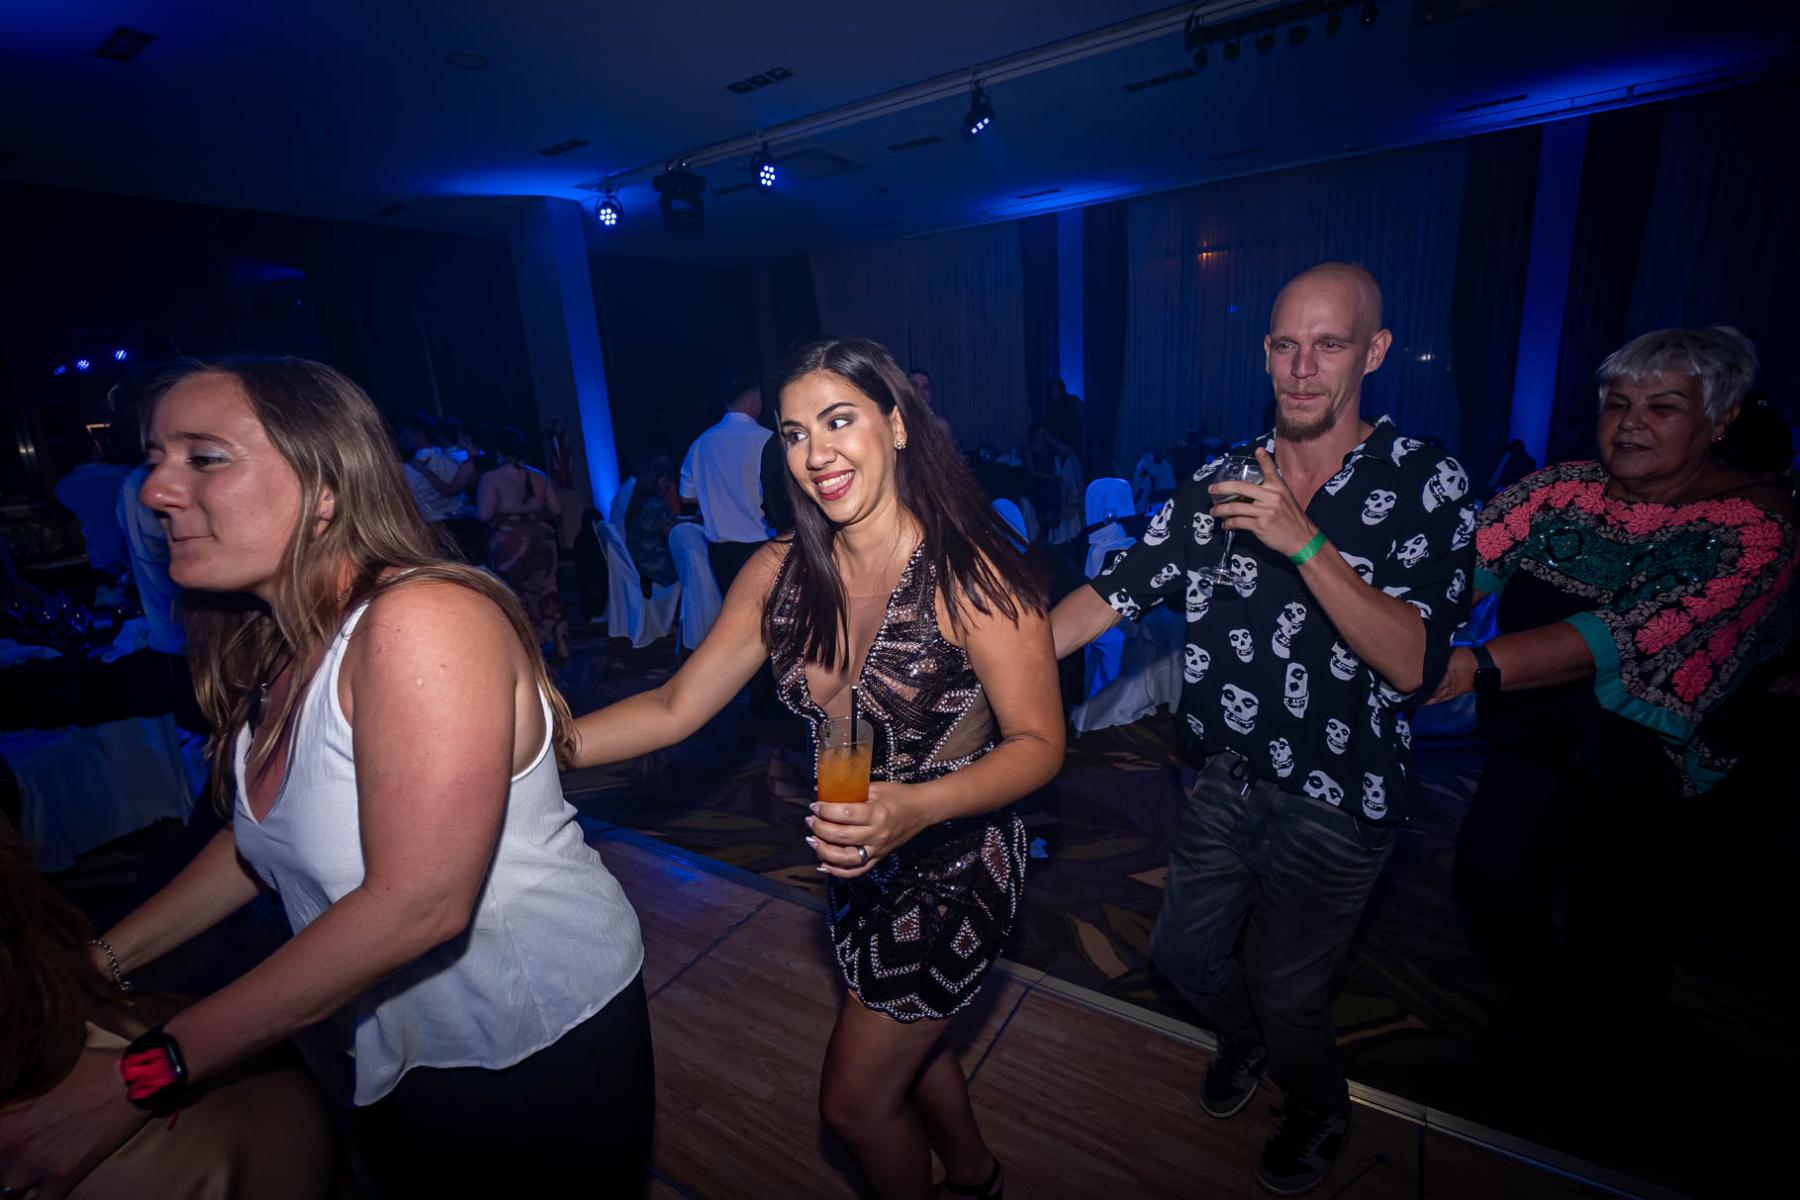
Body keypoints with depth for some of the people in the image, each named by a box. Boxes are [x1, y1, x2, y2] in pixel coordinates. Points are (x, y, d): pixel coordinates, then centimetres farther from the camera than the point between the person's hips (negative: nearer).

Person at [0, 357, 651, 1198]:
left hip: (544, 1044, -7)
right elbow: (268, 832, 12)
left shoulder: (422, 619, -28)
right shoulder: (271, 651, 0)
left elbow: (416, 902, -30)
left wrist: (147, 1073, -22)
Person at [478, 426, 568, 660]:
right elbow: (557, 510, 5)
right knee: (547, 590, 15)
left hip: (509, 541, -4)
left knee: (515, 595, 8)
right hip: (542, 538, 5)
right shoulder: (539, 476, 7)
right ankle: (561, 645, 18)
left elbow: (484, 515, -15)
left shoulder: (491, 478, -7)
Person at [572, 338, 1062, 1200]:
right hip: (857, 862, 6)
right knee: (907, 1043, 28)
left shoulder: (968, 573, -24)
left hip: (954, 862, -5)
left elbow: (1038, 742, -18)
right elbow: (676, 706, -7)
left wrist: (919, 806, -35)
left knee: (854, 1102, 11)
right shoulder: (781, 572, -8)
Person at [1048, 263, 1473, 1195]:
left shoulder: (1425, 484, -13)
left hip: (1337, 802, -4)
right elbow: (1113, 594, -7)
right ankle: (1243, 1039, 56)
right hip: (1227, 779, 4)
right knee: (1182, 952, 20)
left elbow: (1412, 664, -22)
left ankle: (1319, 1116, 49)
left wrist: (1306, 541, -32)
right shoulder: (1221, 480, -2)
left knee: (1286, 996, 13)